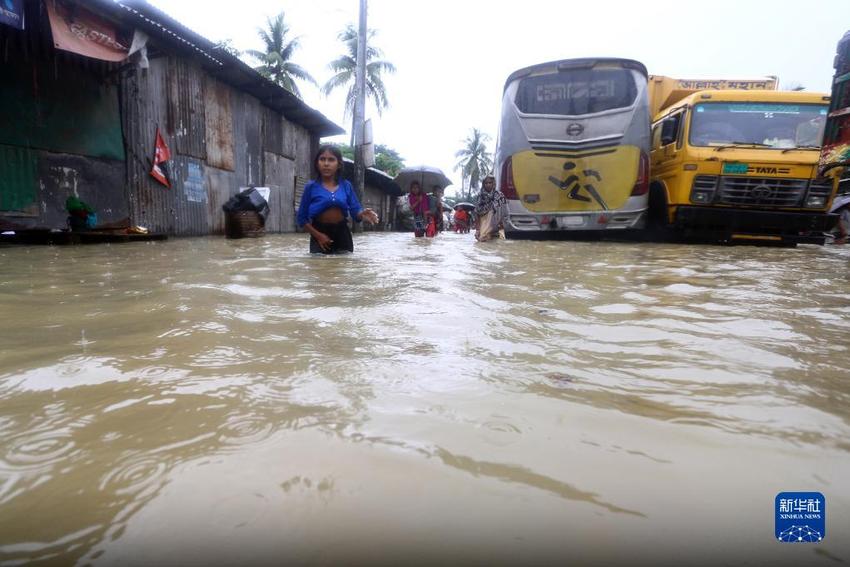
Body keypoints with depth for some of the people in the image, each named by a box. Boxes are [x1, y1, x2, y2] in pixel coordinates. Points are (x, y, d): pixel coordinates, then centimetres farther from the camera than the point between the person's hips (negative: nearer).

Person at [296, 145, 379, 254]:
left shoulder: (346, 185, 4)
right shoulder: (311, 187, -2)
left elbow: (355, 210, 1)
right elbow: (302, 218, -1)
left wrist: (362, 214, -24)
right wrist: (318, 235, -14)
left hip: (342, 234, 2)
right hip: (321, 234, -2)